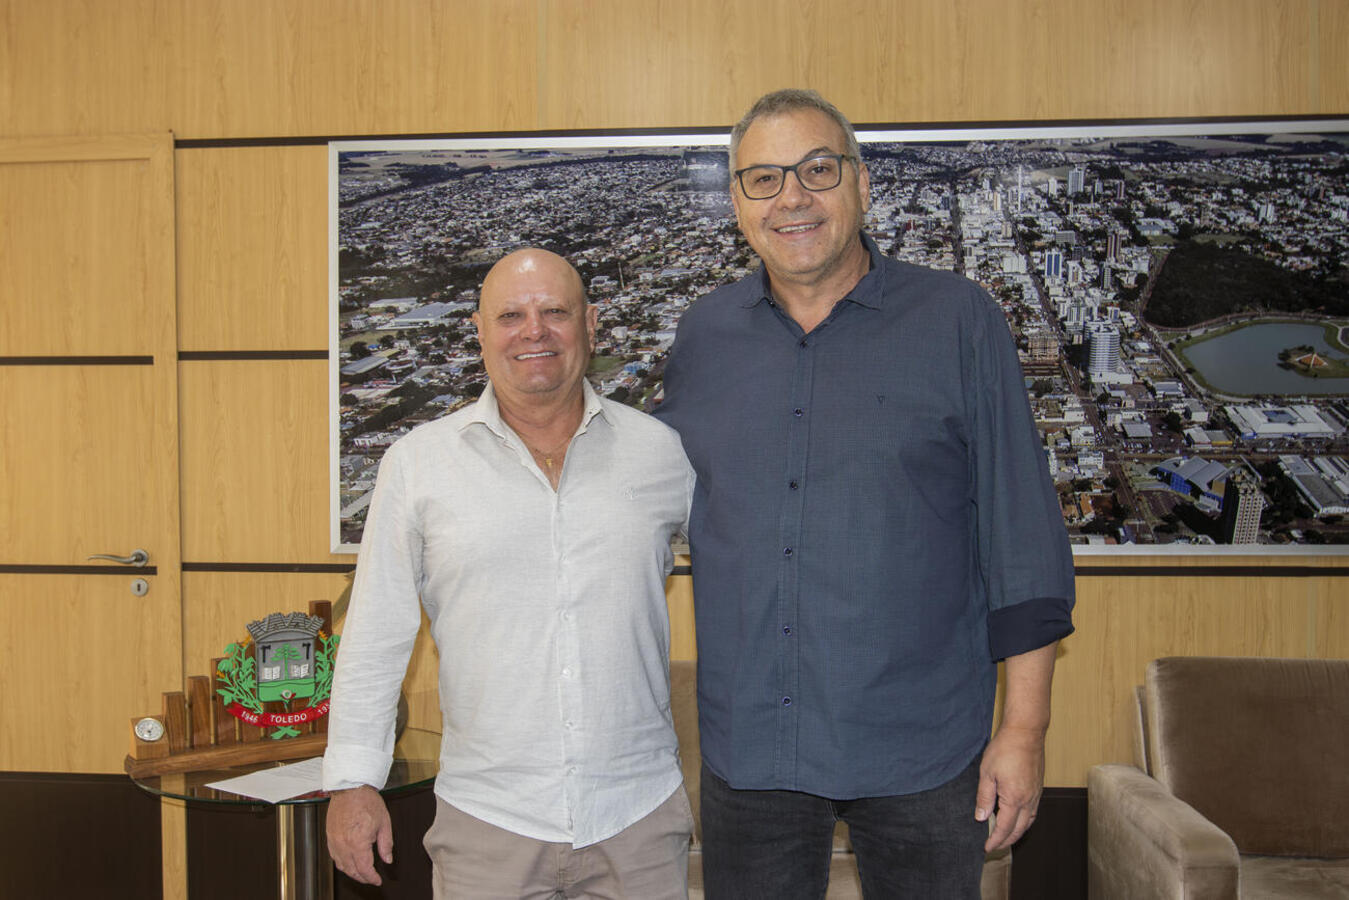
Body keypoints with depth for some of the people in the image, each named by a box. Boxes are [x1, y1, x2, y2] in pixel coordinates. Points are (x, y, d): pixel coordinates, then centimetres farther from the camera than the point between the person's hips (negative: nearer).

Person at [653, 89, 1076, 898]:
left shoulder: (958, 322, -5)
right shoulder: (704, 334, 5)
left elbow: (1023, 536, -5)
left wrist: (1026, 726, -7)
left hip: (921, 748, -2)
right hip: (747, 748, 3)